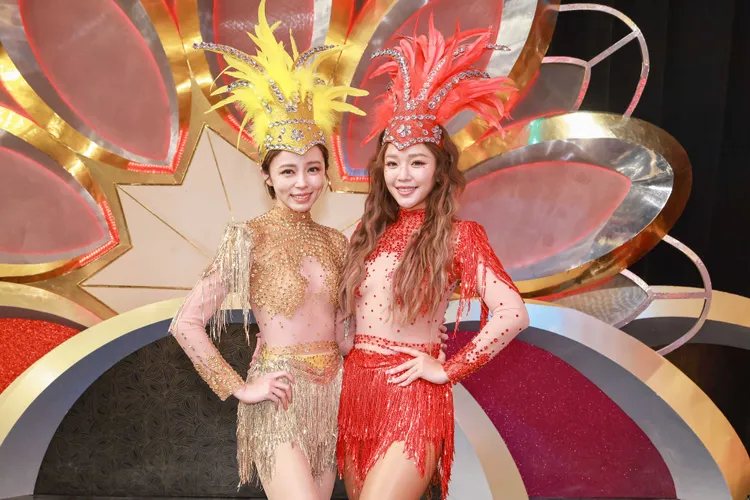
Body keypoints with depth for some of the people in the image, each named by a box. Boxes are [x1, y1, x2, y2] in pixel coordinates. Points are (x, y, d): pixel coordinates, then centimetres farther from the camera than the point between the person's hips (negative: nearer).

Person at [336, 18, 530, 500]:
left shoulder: (459, 235, -8)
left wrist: (449, 370, -14)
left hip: (411, 401, -5)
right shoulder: (371, 231, 7)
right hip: (354, 392, 6)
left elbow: (513, 313, -18)